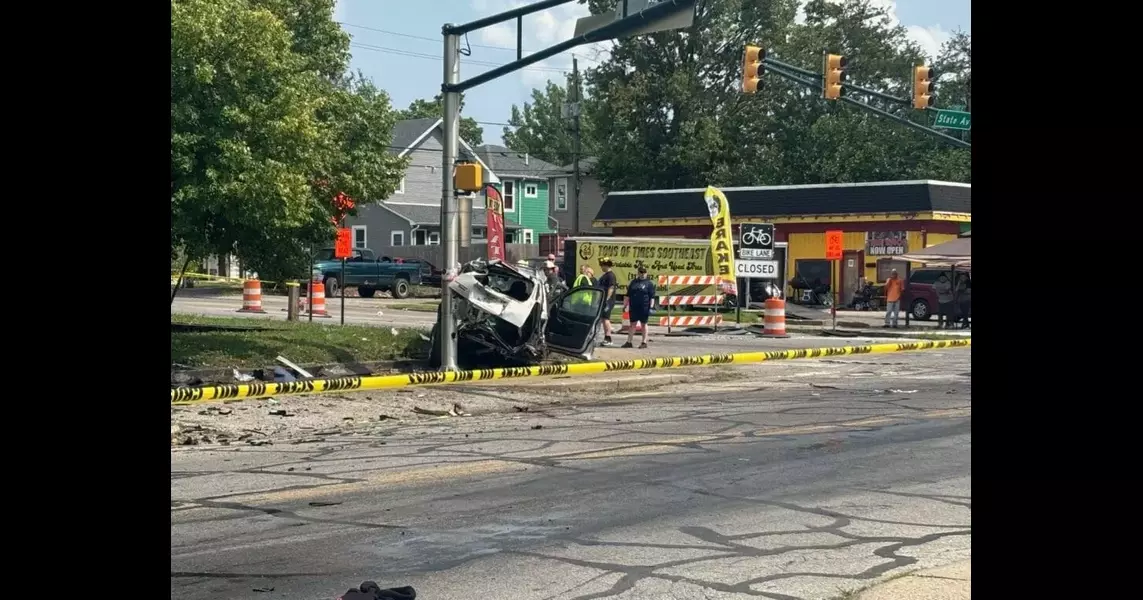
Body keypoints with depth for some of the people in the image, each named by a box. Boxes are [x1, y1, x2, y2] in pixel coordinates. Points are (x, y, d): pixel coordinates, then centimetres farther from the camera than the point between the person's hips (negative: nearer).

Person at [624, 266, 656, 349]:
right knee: (633, 324, 6)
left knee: (643, 324, 4)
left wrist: (650, 307, -11)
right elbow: (628, 295, 16)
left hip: (644, 307, -4)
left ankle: (644, 342, 10)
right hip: (634, 307, 4)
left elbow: (652, 297, -4)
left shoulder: (649, 283, 0)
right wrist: (626, 305, 11)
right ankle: (629, 342, 9)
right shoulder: (633, 282, 12)